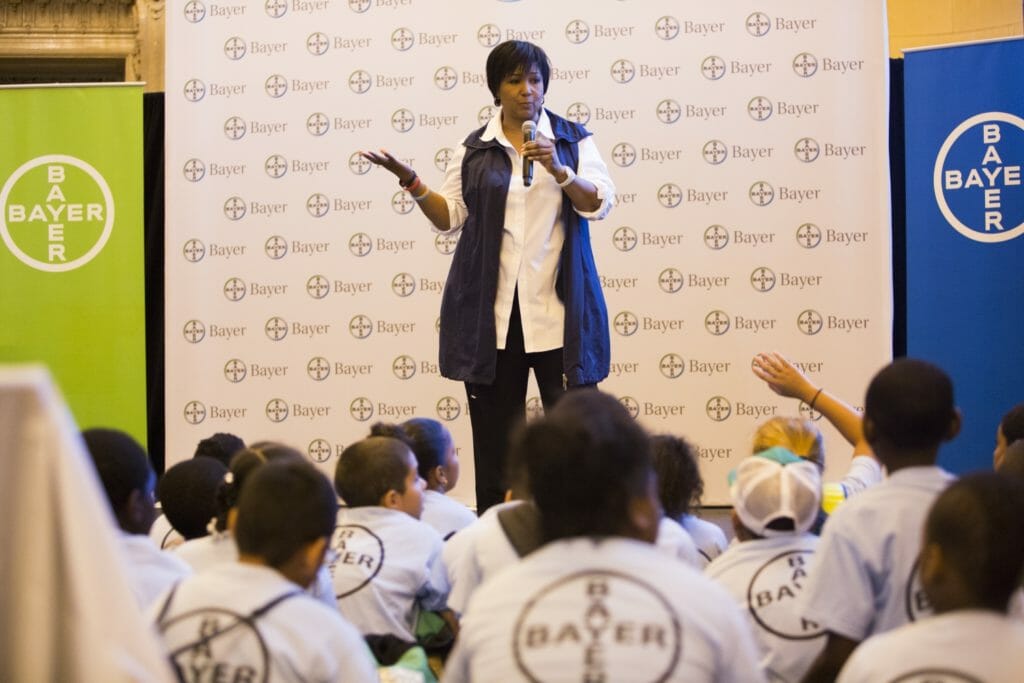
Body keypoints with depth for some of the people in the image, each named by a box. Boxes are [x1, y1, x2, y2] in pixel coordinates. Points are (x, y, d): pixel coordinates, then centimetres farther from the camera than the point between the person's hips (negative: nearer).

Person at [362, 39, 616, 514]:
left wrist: (558, 170, -18)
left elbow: (600, 204, -3)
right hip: (490, 310, 2)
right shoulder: (474, 150, 11)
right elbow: (448, 216, 9)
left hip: (558, 308, -2)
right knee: (495, 430, 4)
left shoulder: (573, 139, 7)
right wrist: (410, 182, -5)